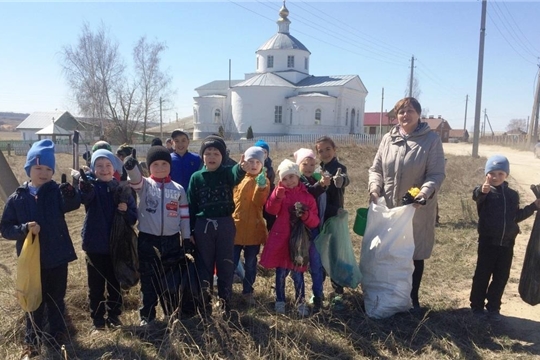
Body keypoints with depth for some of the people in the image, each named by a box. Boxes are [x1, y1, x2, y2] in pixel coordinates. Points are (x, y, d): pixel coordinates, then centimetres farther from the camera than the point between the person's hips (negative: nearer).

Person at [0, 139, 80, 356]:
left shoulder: (57, 192, -6)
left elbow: (72, 204, -27)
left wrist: (70, 192, -50)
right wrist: (25, 228, -21)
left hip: (57, 257, 0)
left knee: (56, 299, 15)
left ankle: (56, 336, 33)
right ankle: (33, 341, 29)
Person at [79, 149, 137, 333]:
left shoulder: (122, 189, 1)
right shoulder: (91, 187, -6)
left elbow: (133, 218, 1)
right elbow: (84, 197, -33)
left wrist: (126, 210, -20)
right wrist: (83, 185, -55)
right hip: (95, 245, -2)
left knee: (115, 284, 13)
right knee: (96, 285, 8)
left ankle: (114, 316, 29)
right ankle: (97, 319, 23)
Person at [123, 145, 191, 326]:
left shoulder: (178, 189, 5)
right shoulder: (145, 185, -1)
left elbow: (184, 216, 8)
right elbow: (135, 178, -25)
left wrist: (186, 239, 8)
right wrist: (131, 166, -47)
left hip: (172, 241, 1)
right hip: (148, 241, -1)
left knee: (173, 280, 8)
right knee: (148, 280, 9)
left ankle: (172, 315, 27)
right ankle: (147, 317, 24)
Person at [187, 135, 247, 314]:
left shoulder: (227, 173, -2)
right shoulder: (196, 177, 1)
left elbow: (236, 176, -28)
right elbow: (191, 205, 4)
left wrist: (241, 168, -52)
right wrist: (189, 231, 1)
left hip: (225, 225, -1)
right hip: (203, 225, 1)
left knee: (226, 265, 7)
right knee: (204, 265, 10)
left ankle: (226, 302, 21)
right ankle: (205, 303, 22)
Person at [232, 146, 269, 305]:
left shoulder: (263, 181, -2)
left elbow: (258, 202, -18)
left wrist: (261, 187, -33)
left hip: (253, 229, -1)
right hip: (235, 227, 1)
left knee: (250, 263, 12)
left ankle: (248, 292, 29)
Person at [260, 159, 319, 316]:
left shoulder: (306, 195, 1)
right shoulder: (279, 192, 1)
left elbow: (315, 222, -2)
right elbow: (271, 210, -18)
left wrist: (306, 215, -22)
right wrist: (278, 195, -32)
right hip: (281, 239, 0)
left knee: (298, 274, 6)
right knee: (281, 273, 9)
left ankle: (300, 302, 23)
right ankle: (280, 301, 25)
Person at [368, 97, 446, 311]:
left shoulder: (432, 140, -6)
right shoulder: (388, 139, 3)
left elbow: (437, 174, -10)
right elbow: (376, 168, 8)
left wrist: (425, 193, -27)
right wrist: (374, 187, -11)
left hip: (417, 210, -3)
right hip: (388, 207, 3)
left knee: (415, 255, 11)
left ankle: (413, 297, 30)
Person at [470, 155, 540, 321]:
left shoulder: (512, 194, 7)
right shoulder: (484, 192, -11)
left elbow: (517, 216, 18)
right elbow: (476, 196, -37)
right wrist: (482, 191, -60)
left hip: (507, 243, 5)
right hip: (488, 241, -5)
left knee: (501, 277, 12)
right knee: (482, 275, 4)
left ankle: (493, 307, 25)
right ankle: (477, 306, 17)